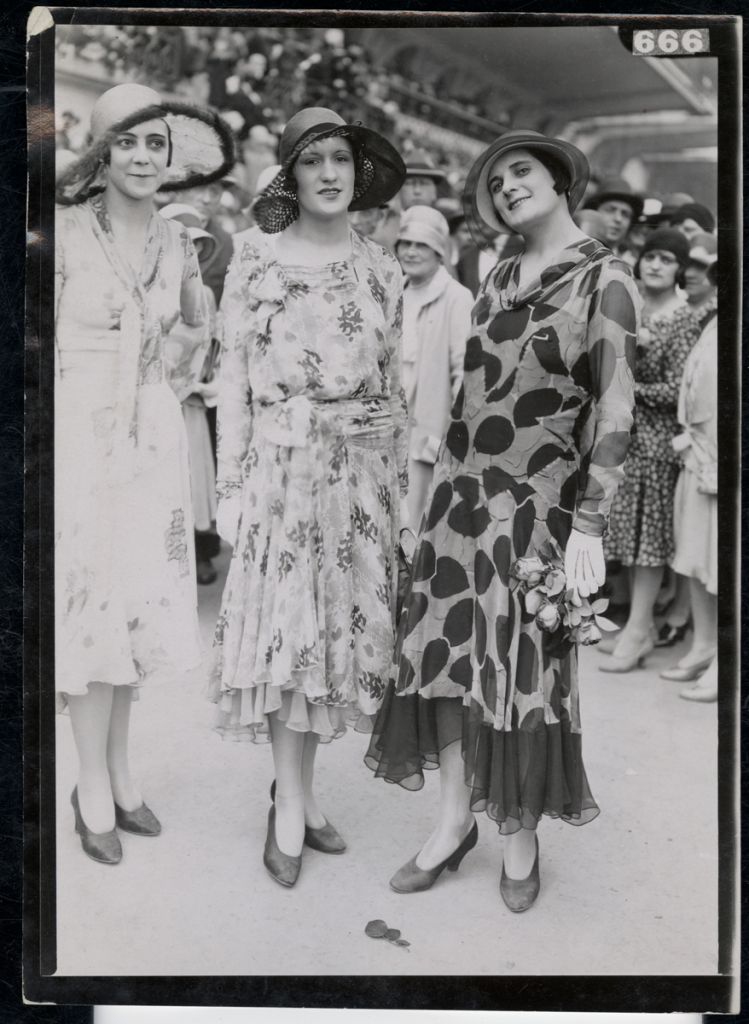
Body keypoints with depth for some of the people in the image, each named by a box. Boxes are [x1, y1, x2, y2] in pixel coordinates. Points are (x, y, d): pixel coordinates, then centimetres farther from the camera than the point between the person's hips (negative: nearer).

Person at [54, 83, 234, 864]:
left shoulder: (175, 241, 8)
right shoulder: (67, 230, -6)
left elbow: (206, 323, 21)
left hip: (152, 436, 5)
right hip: (79, 431, -5)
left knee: (140, 603, 9)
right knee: (90, 605, 0)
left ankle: (118, 772, 24)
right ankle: (95, 790, 13)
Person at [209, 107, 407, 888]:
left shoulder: (381, 268, 9)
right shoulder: (256, 260, 0)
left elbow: (393, 384, 13)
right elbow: (233, 379, -2)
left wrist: (400, 482, 9)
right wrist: (231, 485, -6)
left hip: (362, 470, 4)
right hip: (282, 463, -3)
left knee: (337, 627, 7)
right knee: (285, 626, 0)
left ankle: (297, 791, 22)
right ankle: (292, 807, 13)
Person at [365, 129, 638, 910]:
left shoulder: (602, 279, -7)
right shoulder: (496, 280, 11)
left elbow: (614, 409, -12)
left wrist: (588, 528, -17)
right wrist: (446, 484, 13)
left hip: (535, 496, -5)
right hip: (460, 488, 6)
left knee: (522, 662, 2)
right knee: (450, 650, 6)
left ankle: (519, 832, 20)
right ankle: (455, 818, 20)